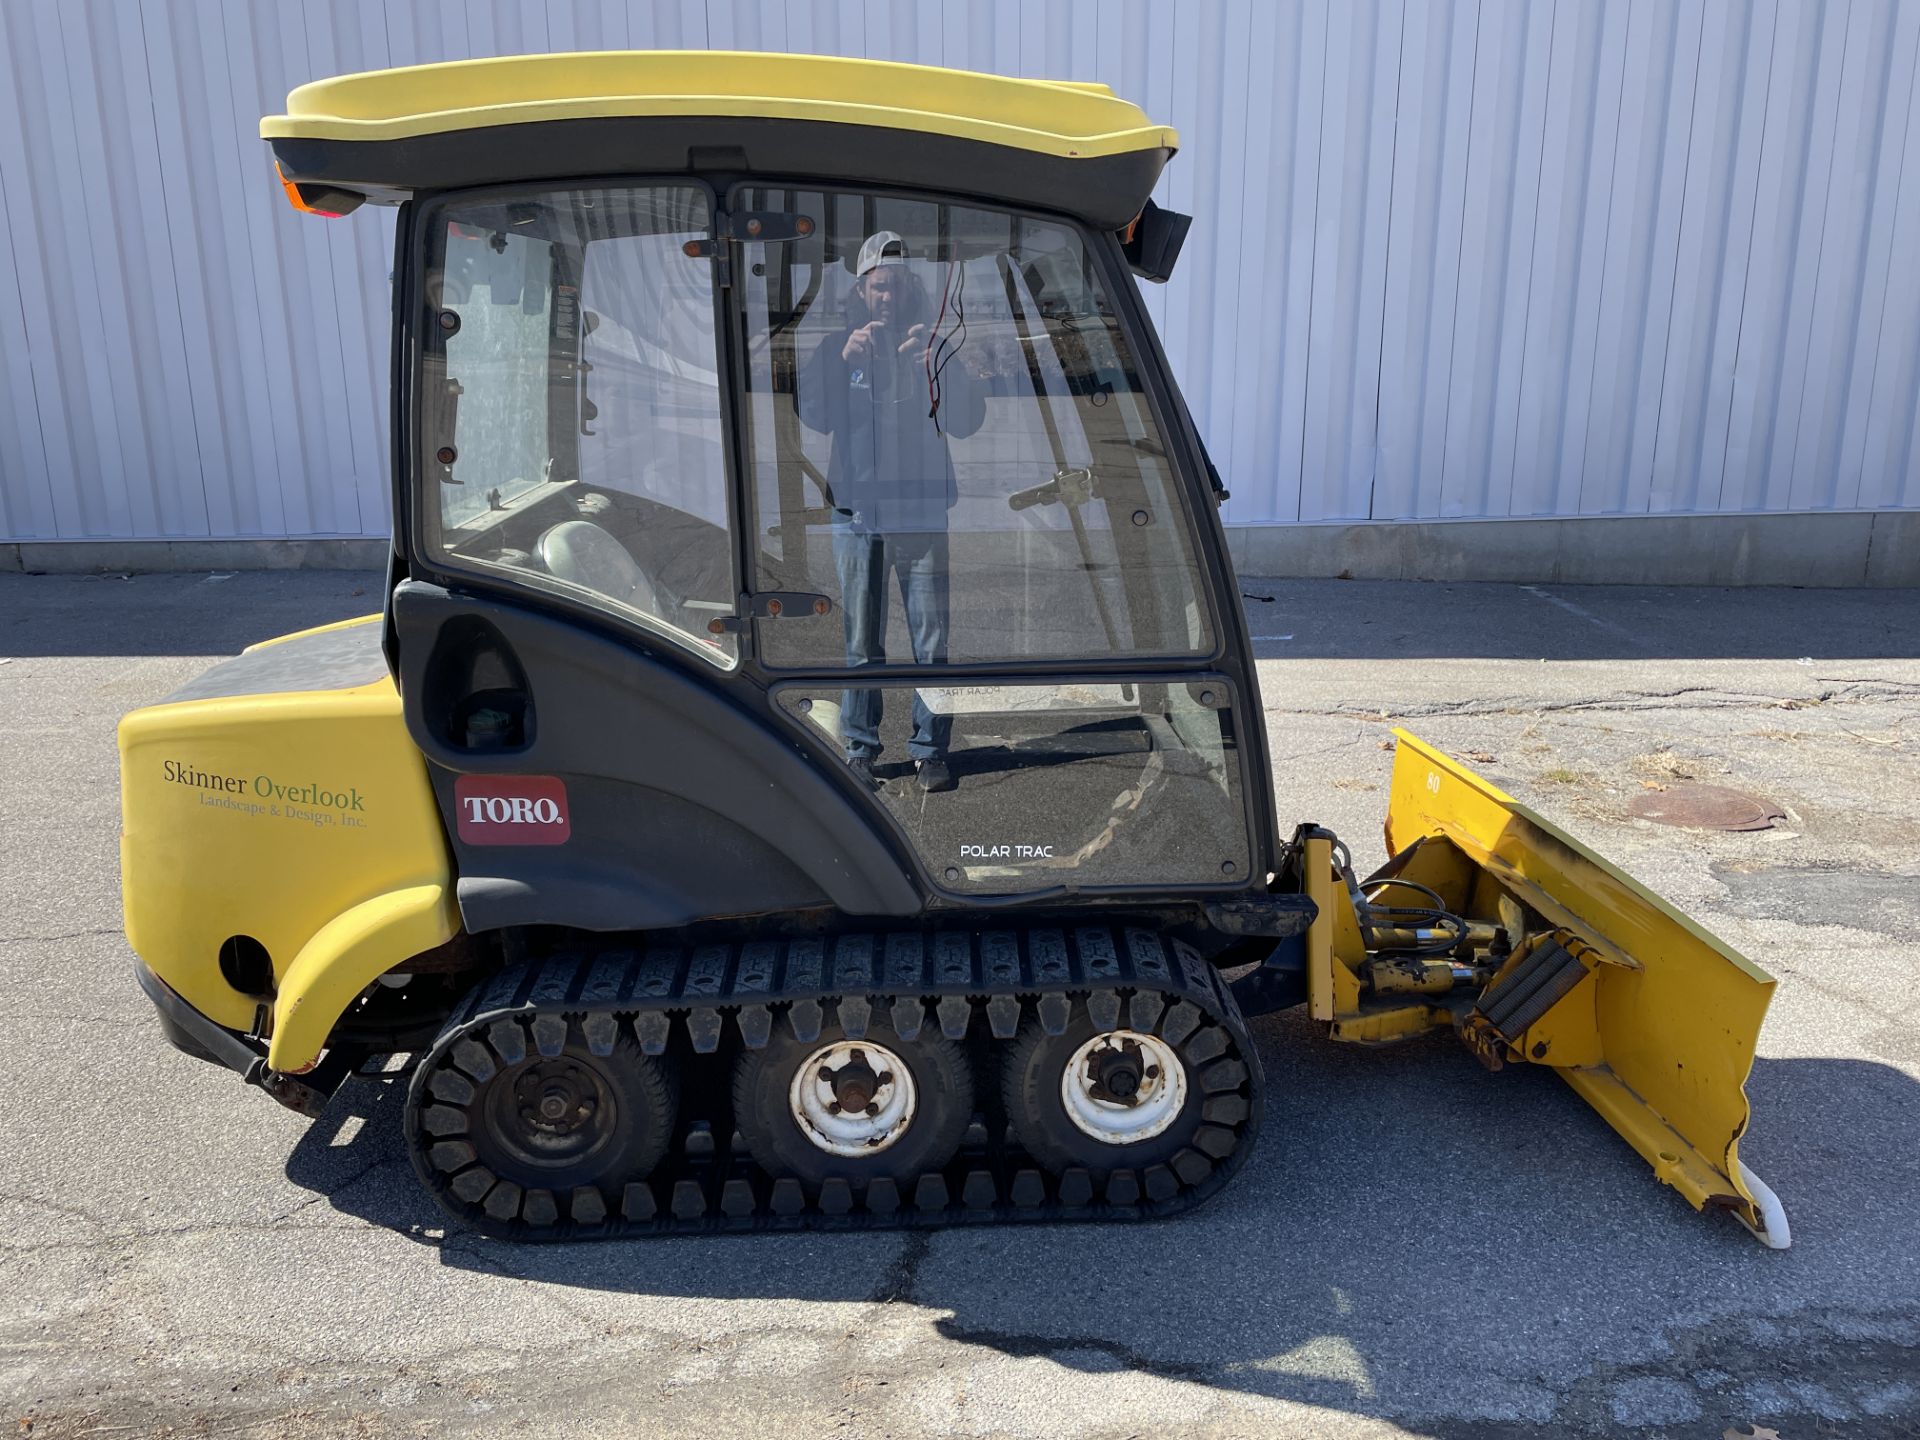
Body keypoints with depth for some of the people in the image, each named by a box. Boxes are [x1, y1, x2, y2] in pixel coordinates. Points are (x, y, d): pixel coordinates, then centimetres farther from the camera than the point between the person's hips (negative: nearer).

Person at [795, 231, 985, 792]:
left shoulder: (936, 343, 11)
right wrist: (844, 360, -14)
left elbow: (967, 420, 1)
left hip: (921, 510, 0)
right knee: (860, 642, 0)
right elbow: (814, 416, -1)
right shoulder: (837, 345, 11)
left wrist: (935, 364, -13)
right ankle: (859, 749, 8)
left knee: (932, 640, -2)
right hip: (856, 511, 0)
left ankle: (930, 749, 5)